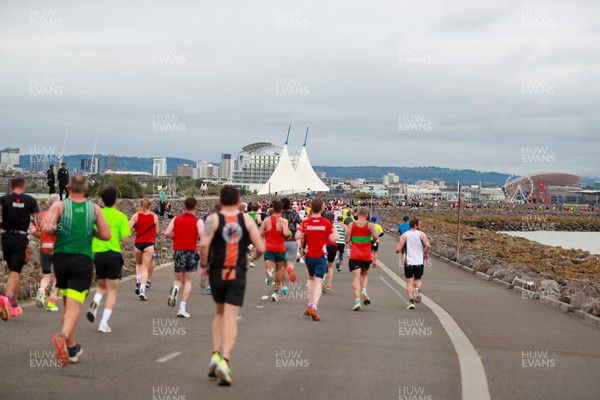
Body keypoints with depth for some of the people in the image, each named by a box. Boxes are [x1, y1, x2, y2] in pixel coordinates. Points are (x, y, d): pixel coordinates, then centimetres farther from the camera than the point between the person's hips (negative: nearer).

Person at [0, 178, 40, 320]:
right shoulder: (31, 200, 2)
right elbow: (37, 222, -5)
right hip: (21, 238, -2)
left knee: (12, 270, 17)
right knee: (15, 272, -6)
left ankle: (14, 305, 21)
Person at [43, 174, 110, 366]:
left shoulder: (60, 206, 0)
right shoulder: (94, 208, 2)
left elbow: (47, 224, -20)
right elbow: (106, 235, 0)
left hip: (61, 258, 2)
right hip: (83, 260, -2)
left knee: (67, 305, 18)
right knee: (74, 307, -8)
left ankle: (72, 347, 24)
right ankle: (63, 336, -35)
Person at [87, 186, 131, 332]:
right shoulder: (121, 216, -6)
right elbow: (125, 240, -9)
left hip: (98, 254, 3)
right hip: (114, 255, -3)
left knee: (102, 287, 22)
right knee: (112, 290, 7)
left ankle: (95, 304, -11)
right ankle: (104, 323, -2)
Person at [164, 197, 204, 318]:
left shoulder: (176, 219, 4)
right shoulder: (198, 221, -5)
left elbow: (167, 233, -5)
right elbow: (202, 237, -15)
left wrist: (177, 237, 13)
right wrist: (196, 237, 7)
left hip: (178, 251, 3)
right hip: (191, 252, -3)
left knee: (179, 279, 17)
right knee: (188, 282, 7)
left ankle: (175, 289, -19)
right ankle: (182, 308, -1)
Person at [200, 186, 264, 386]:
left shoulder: (213, 219, -2)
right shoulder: (247, 220, 1)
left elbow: (204, 244, -18)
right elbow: (260, 248, -4)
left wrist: (204, 265, -2)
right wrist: (254, 256, 19)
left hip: (217, 273, 1)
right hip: (238, 274, -1)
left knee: (220, 313, 22)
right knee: (231, 319, -2)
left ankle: (216, 355, 10)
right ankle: (224, 361, -19)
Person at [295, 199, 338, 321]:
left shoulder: (305, 222, -5)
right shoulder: (326, 223, -7)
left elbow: (297, 236, -12)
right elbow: (332, 238, -7)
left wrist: (304, 234, 7)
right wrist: (335, 232, 12)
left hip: (309, 256, 2)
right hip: (321, 256, -2)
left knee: (311, 279, 23)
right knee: (318, 283, -5)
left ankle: (310, 305, 20)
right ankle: (314, 307, -21)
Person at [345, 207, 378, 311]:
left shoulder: (351, 225, -1)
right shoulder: (370, 225, -3)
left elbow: (347, 240, -7)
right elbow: (375, 236, -19)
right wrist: (372, 242, 2)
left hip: (354, 255, -1)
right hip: (366, 255, 1)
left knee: (356, 278, -4)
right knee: (364, 274, 24)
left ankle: (357, 300, -18)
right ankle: (364, 290, -3)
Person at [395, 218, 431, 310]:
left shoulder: (404, 235, -1)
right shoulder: (422, 234, -2)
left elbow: (398, 249, -8)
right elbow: (428, 246, -16)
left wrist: (397, 250, 16)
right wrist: (426, 253, 3)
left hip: (409, 262, 0)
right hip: (419, 262, 0)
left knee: (409, 283, 6)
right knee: (417, 280, 21)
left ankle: (411, 301, -7)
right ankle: (418, 288, -11)